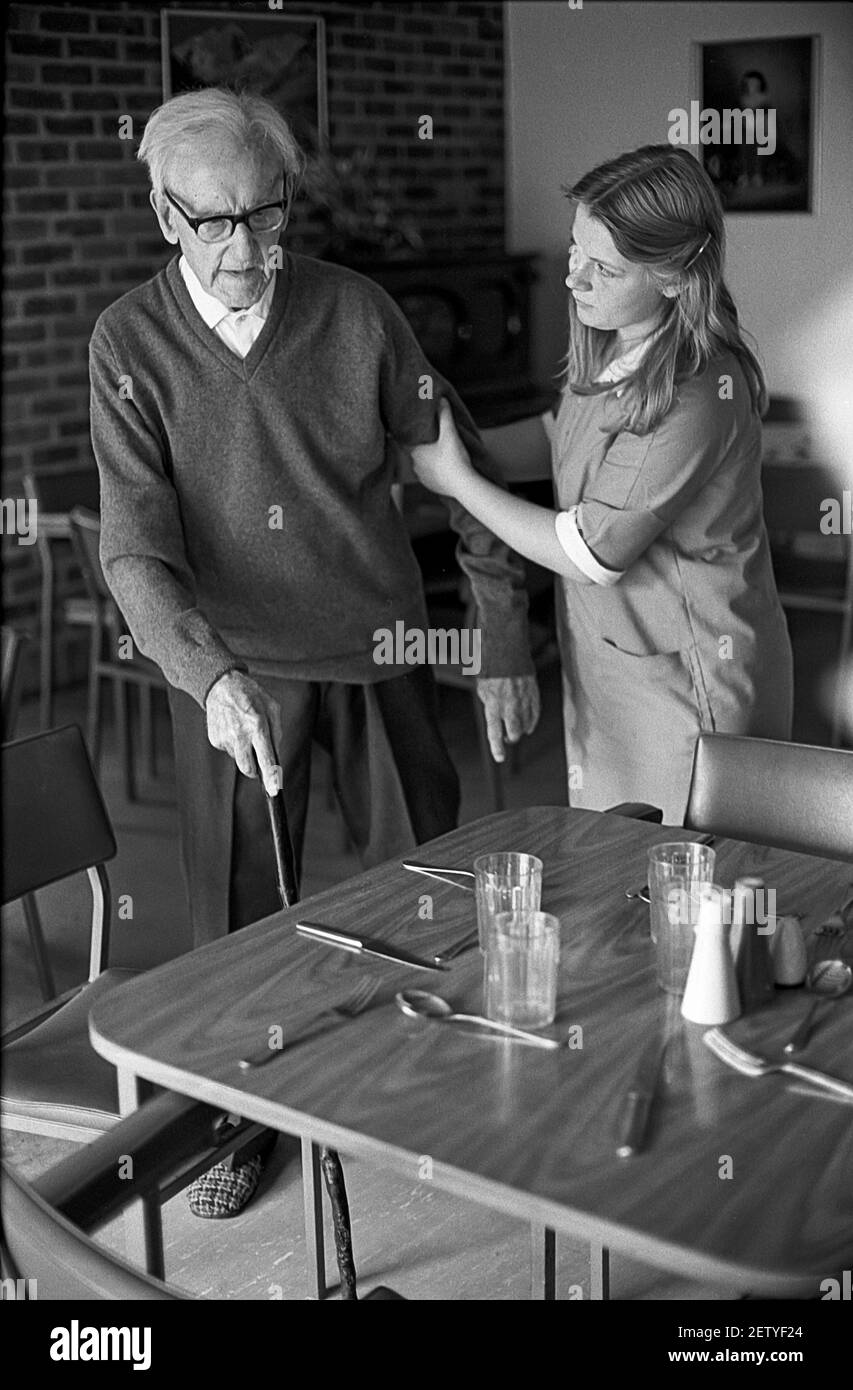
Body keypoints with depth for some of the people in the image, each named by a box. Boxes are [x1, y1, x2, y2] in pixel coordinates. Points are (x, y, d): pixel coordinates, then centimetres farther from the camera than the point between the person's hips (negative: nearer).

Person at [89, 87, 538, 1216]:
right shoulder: (131, 343, -9)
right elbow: (135, 545, -15)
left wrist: (505, 647, -2)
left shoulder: (358, 315, -8)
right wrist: (211, 676, -32)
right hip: (231, 669, 0)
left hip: (380, 653, 1)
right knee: (238, 911, 9)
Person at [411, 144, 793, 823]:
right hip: (608, 661, 8)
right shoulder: (610, 347, 0)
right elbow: (564, 432, 22)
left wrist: (458, 480, -12)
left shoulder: (697, 394, -27)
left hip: (687, 679, -8)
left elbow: (590, 554, -22)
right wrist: (470, 448, 5)